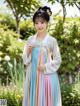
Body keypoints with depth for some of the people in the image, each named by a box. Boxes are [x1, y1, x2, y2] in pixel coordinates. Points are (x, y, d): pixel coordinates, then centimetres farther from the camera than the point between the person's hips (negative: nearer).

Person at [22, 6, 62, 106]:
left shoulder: (52, 40, -4)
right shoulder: (30, 39, 5)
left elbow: (58, 60, -1)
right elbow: (25, 59, 9)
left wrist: (46, 66, -13)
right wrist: (28, 52, -10)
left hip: (47, 76, -3)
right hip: (32, 75, 3)